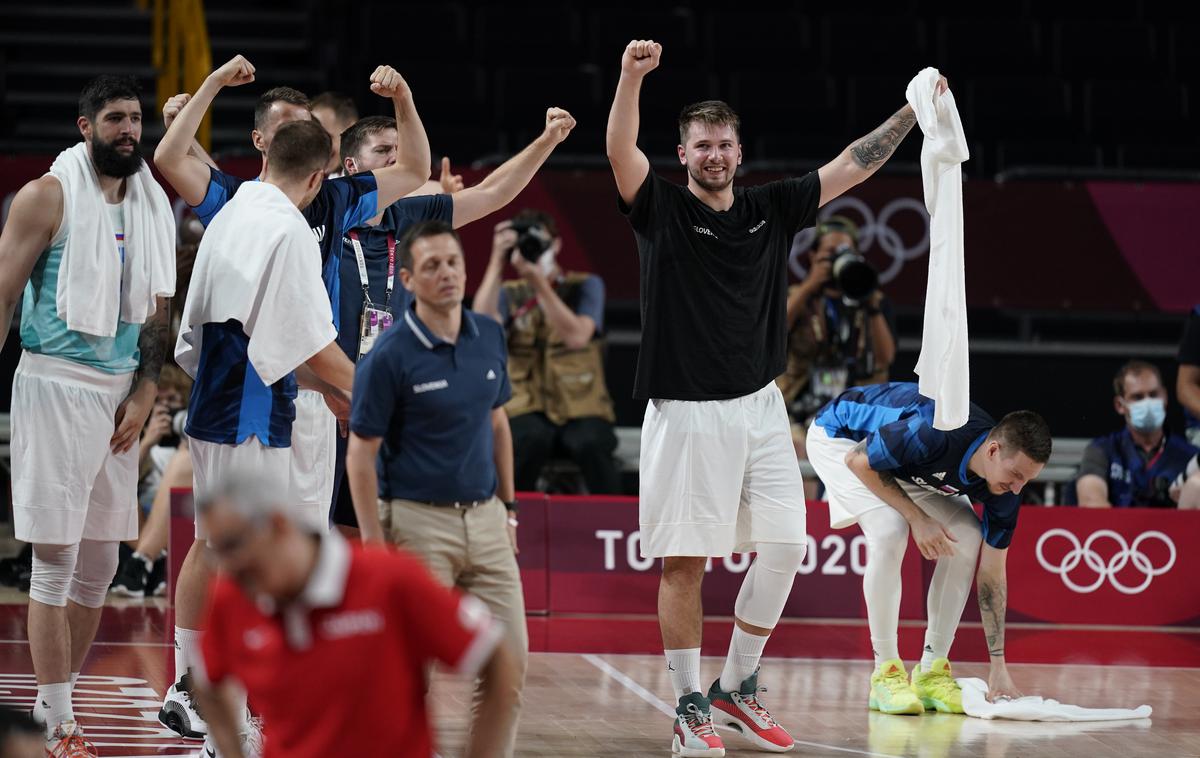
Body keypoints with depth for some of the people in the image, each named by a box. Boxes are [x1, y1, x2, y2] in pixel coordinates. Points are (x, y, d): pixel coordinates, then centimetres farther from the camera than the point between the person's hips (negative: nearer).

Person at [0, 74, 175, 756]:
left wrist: (145, 394, 3)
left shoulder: (154, 208, 12)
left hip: (118, 393, 6)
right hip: (55, 386, -6)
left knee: (100, 564, 9)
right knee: (56, 561, -6)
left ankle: (56, 697, 20)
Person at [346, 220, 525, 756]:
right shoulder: (389, 357, -12)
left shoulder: (490, 338, 5)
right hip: (418, 522, -5)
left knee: (511, 661, 4)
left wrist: (507, 508, 15)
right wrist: (376, 545, -13)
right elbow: (360, 457, -9)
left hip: (485, 518, 5)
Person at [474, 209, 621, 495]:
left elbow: (576, 336, -13)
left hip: (581, 407, 0)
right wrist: (497, 261, -15)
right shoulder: (509, 294, 10)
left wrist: (540, 283, -19)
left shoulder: (586, 286, 6)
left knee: (591, 444, -34)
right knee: (529, 439, -35)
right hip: (528, 409, 0)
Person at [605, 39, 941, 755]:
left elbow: (854, 165, 12)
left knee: (784, 547, 3)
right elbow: (620, 151, -20)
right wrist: (633, 75, -35)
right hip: (686, 412, -5)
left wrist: (913, 112, 5)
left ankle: (737, 685, 19)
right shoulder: (662, 208, -3)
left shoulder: (771, 210, 9)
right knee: (684, 560, -3)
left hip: (759, 406, 5)